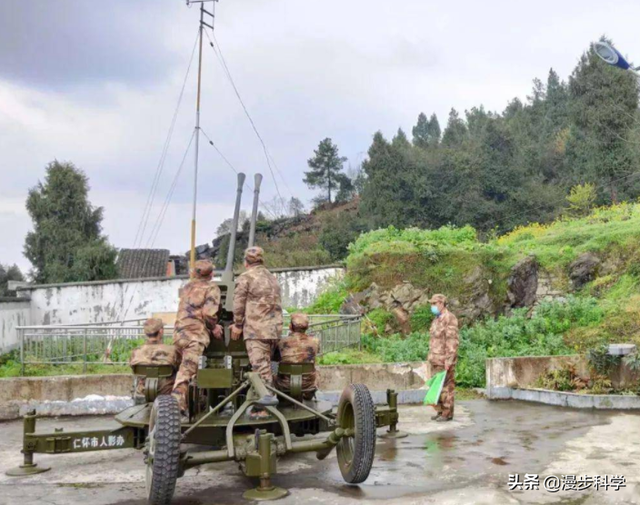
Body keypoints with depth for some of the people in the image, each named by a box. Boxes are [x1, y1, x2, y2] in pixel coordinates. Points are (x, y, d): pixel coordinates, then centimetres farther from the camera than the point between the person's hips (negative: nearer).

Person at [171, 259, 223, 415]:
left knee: (185, 368, 16)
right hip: (196, 334, -6)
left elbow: (186, 310, 18)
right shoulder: (211, 288, 2)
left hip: (179, 332, 6)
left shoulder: (186, 287, 22)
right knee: (187, 370, -12)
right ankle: (177, 402, -22)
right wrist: (214, 327, 5)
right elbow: (209, 313, -11)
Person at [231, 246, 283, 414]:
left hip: (256, 328, -7)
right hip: (275, 328, 7)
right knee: (266, 364, 10)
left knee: (260, 365, -10)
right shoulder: (272, 277, 20)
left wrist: (237, 325, 6)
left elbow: (238, 304, -5)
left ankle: (268, 393, -22)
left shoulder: (245, 278, -2)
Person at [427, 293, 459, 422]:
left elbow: (452, 341, -17)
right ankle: (440, 411, 20)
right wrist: (431, 357, 17)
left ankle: (447, 413, 2)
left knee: (446, 387, -4)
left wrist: (449, 360, -20)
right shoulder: (436, 319, 16)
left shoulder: (449, 318, -13)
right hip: (436, 360, 9)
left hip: (445, 360, -9)